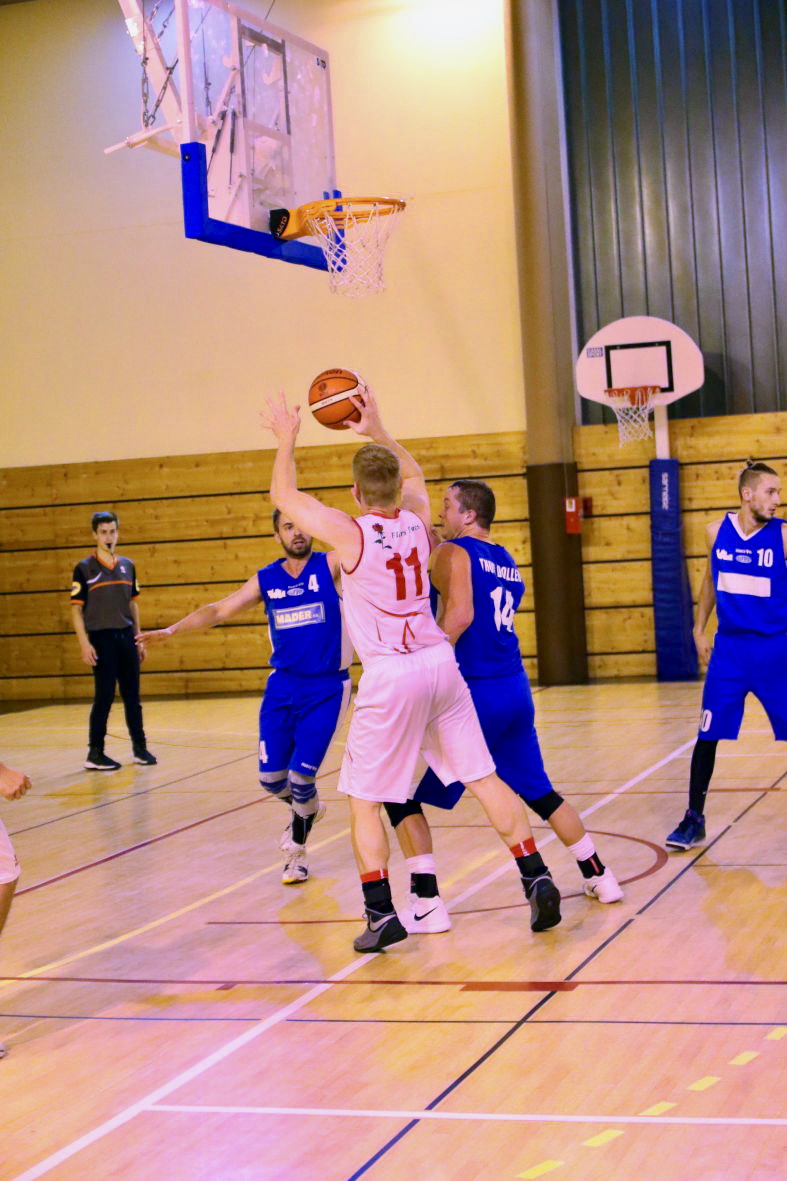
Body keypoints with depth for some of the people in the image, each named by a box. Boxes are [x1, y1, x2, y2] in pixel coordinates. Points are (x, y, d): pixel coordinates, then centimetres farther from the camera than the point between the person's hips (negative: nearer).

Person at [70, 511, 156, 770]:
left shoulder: (127, 565, 11)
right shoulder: (84, 568, -4)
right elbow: (76, 608, -5)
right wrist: (84, 643, -13)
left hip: (126, 636, 5)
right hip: (101, 639, -5)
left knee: (132, 695, 8)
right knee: (104, 697, -4)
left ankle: (140, 748, 17)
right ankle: (95, 754, 4)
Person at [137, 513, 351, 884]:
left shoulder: (331, 566, -6)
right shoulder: (266, 580, 5)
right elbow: (220, 609, 9)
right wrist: (173, 630, 2)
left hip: (326, 689, -4)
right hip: (283, 686, 4)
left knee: (301, 777, -8)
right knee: (271, 777, 2)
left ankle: (297, 851, 19)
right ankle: (306, 809, 38)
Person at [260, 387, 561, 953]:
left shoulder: (350, 532, -9)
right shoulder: (417, 519, 4)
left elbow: (284, 494, 5)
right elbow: (413, 472, 29)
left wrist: (287, 436, 18)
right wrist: (376, 429, 32)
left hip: (390, 675, -5)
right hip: (440, 662, 5)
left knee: (364, 799, 6)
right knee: (483, 777, 10)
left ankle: (381, 913, 1)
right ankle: (538, 879, 6)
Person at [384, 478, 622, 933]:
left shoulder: (453, 553, -7)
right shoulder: (509, 563, 16)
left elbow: (460, 615, -22)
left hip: (472, 692, -7)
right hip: (516, 690, 8)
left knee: (403, 793, 0)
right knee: (539, 792, 24)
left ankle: (427, 905, -7)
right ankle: (600, 877, 27)